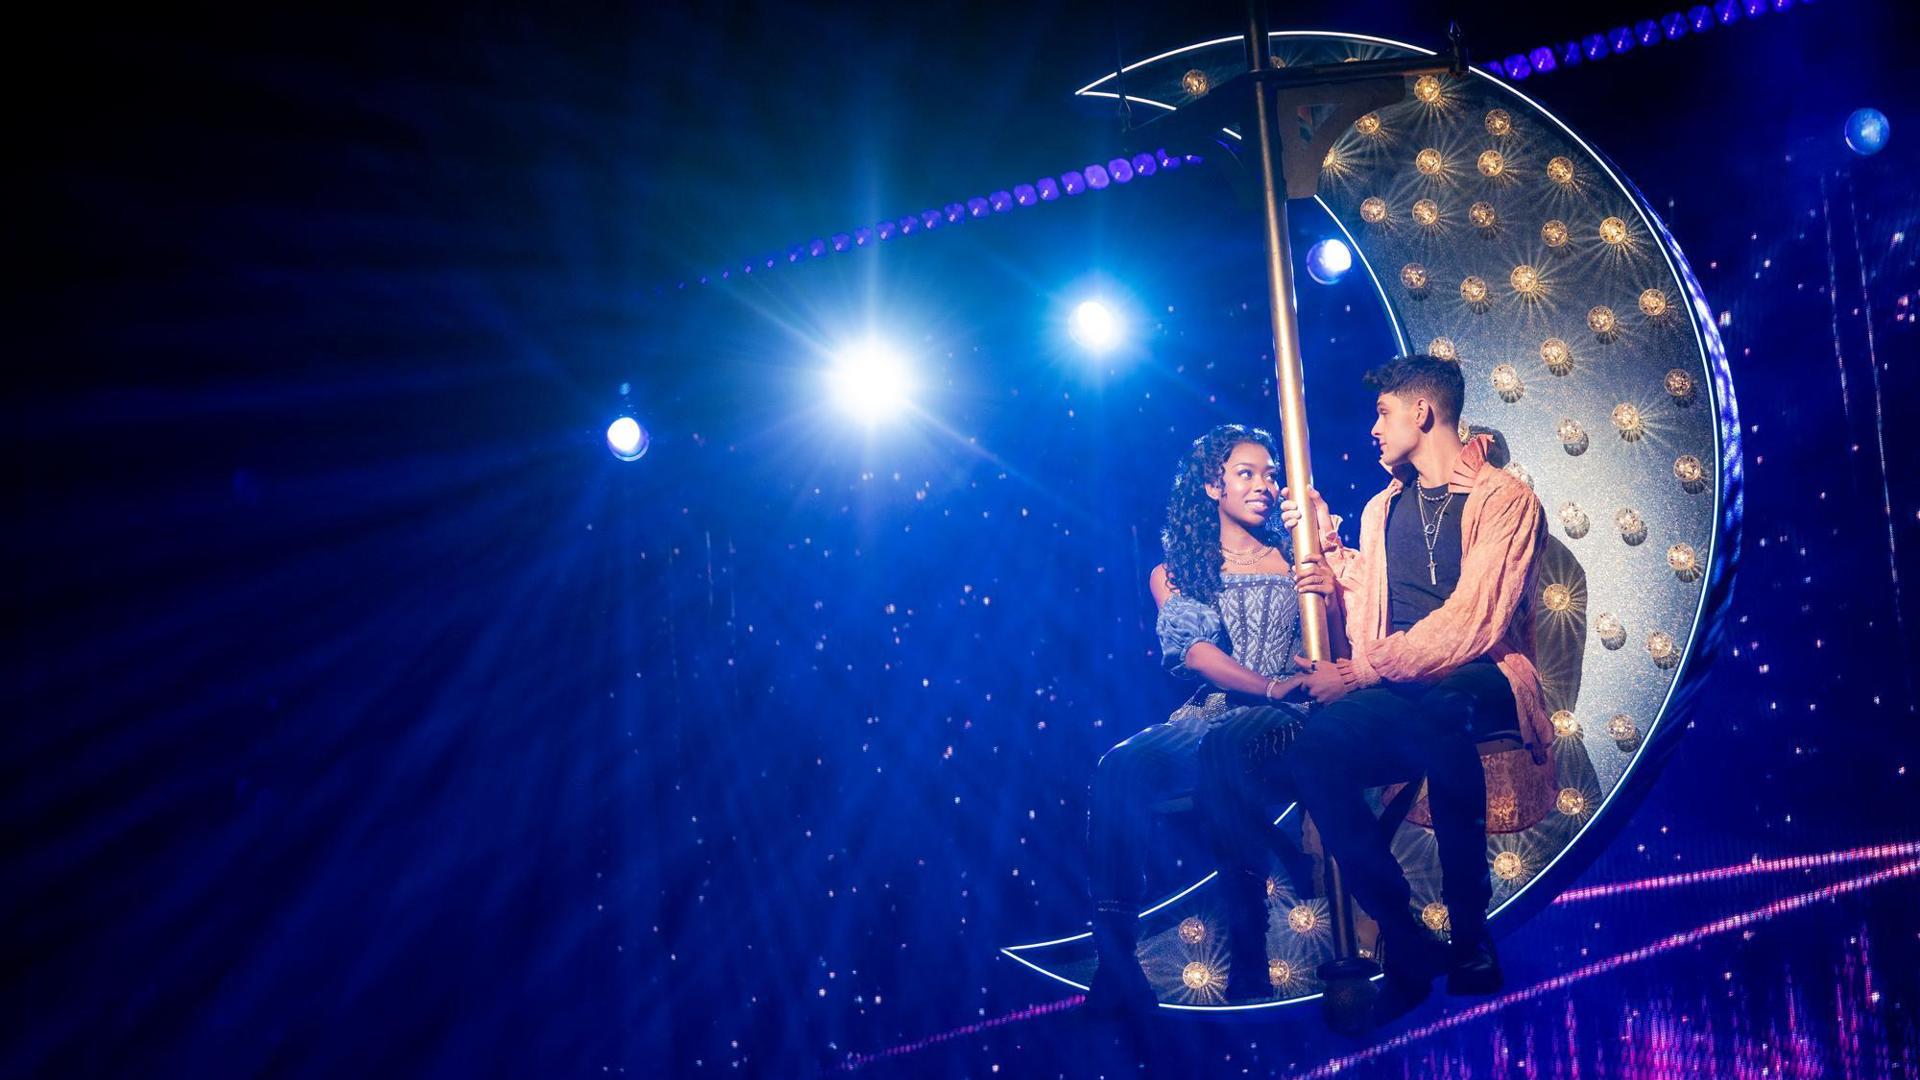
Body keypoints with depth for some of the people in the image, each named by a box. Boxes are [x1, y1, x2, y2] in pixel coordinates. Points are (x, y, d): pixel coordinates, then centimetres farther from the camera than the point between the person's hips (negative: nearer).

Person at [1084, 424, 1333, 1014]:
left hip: (1278, 723, -1)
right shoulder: (1173, 573, 17)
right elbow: (1195, 653, -1)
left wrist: (1333, 592, -11)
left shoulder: (1293, 559, 17)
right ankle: (1115, 957, -31)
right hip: (1206, 718, 2)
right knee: (1121, 767, -30)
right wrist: (1271, 687, -18)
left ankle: (1248, 961, -30)